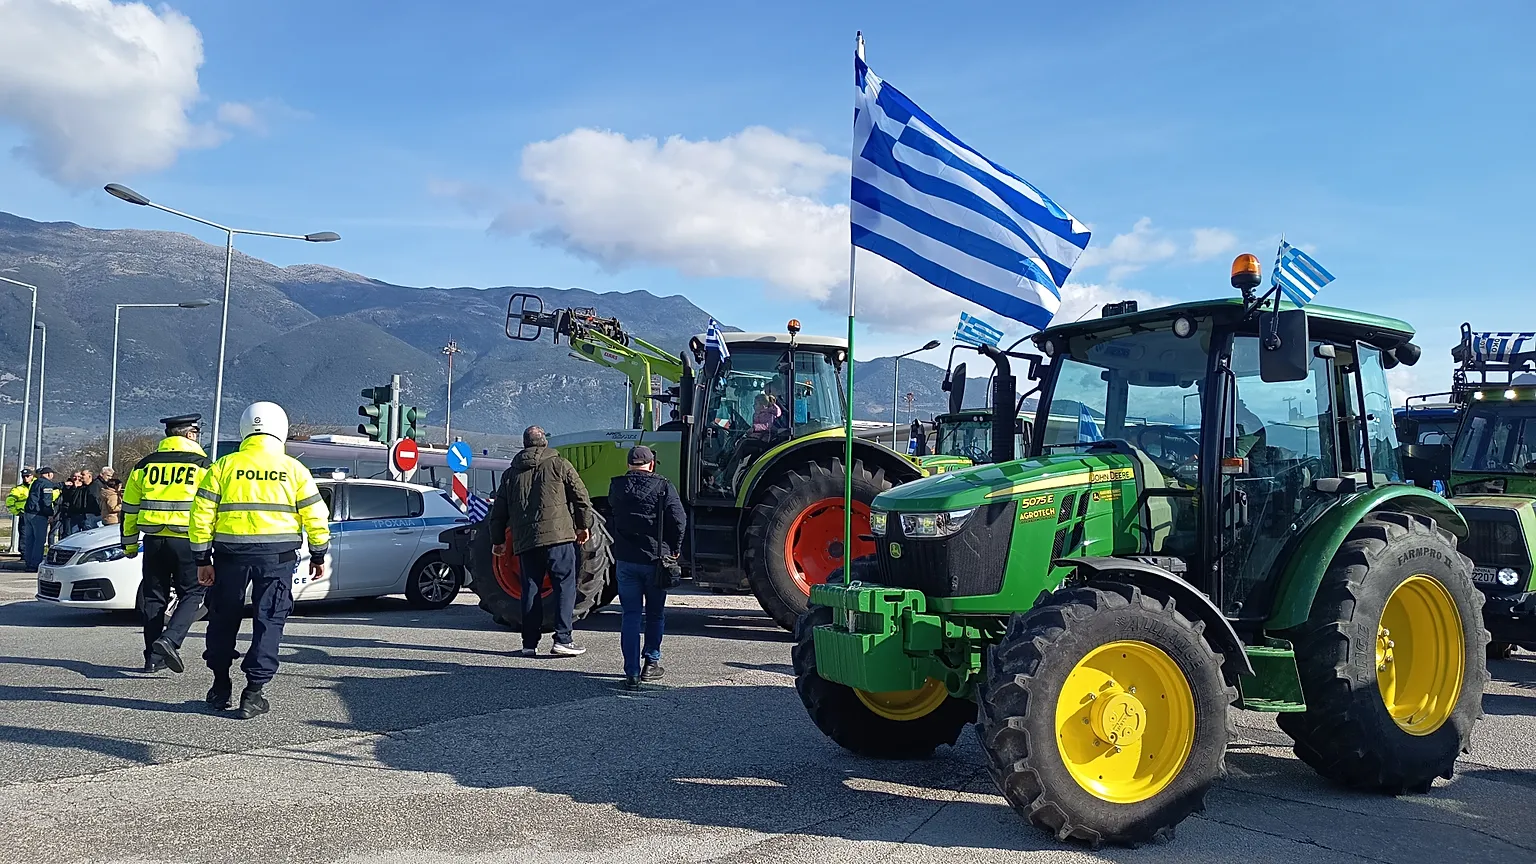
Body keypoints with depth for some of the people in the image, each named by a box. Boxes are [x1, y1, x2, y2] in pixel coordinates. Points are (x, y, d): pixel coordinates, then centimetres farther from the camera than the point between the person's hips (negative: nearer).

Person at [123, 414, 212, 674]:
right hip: (186, 541, -4)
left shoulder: (145, 465, 10)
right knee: (191, 594, 5)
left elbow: (129, 509, 14)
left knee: (154, 597, 11)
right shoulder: (202, 465, -1)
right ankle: (170, 640, -15)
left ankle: (154, 657, 13)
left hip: (154, 540, 4)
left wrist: (129, 544, 22)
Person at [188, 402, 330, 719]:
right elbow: (315, 515, 3)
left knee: (224, 619, 17)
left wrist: (202, 559, 4)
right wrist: (318, 555, 13)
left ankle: (221, 686, 26)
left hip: (231, 552, 1)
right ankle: (254, 692, 0)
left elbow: (202, 515, -1)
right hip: (278, 554, -1)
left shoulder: (223, 466, 3)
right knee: (268, 622, 4)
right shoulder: (294, 469, 2)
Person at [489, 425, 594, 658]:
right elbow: (580, 495, 0)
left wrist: (498, 540, 26)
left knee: (530, 589, 9)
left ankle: (530, 643, 9)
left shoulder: (511, 473, 15)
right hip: (558, 536, -4)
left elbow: (499, 511, 18)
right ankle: (563, 640, -7)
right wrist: (584, 525, 9)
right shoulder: (558, 464, 4)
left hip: (524, 542, 4)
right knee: (564, 585, 0)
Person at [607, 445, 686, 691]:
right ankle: (651, 662, 24)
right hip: (656, 559, -1)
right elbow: (678, 519, -11)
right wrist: (674, 549, 1)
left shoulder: (616, 486, 3)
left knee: (631, 615, 5)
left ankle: (632, 673, 0)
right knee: (655, 613, 17)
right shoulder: (663, 486, -6)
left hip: (625, 560, 1)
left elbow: (610, 519, 13)